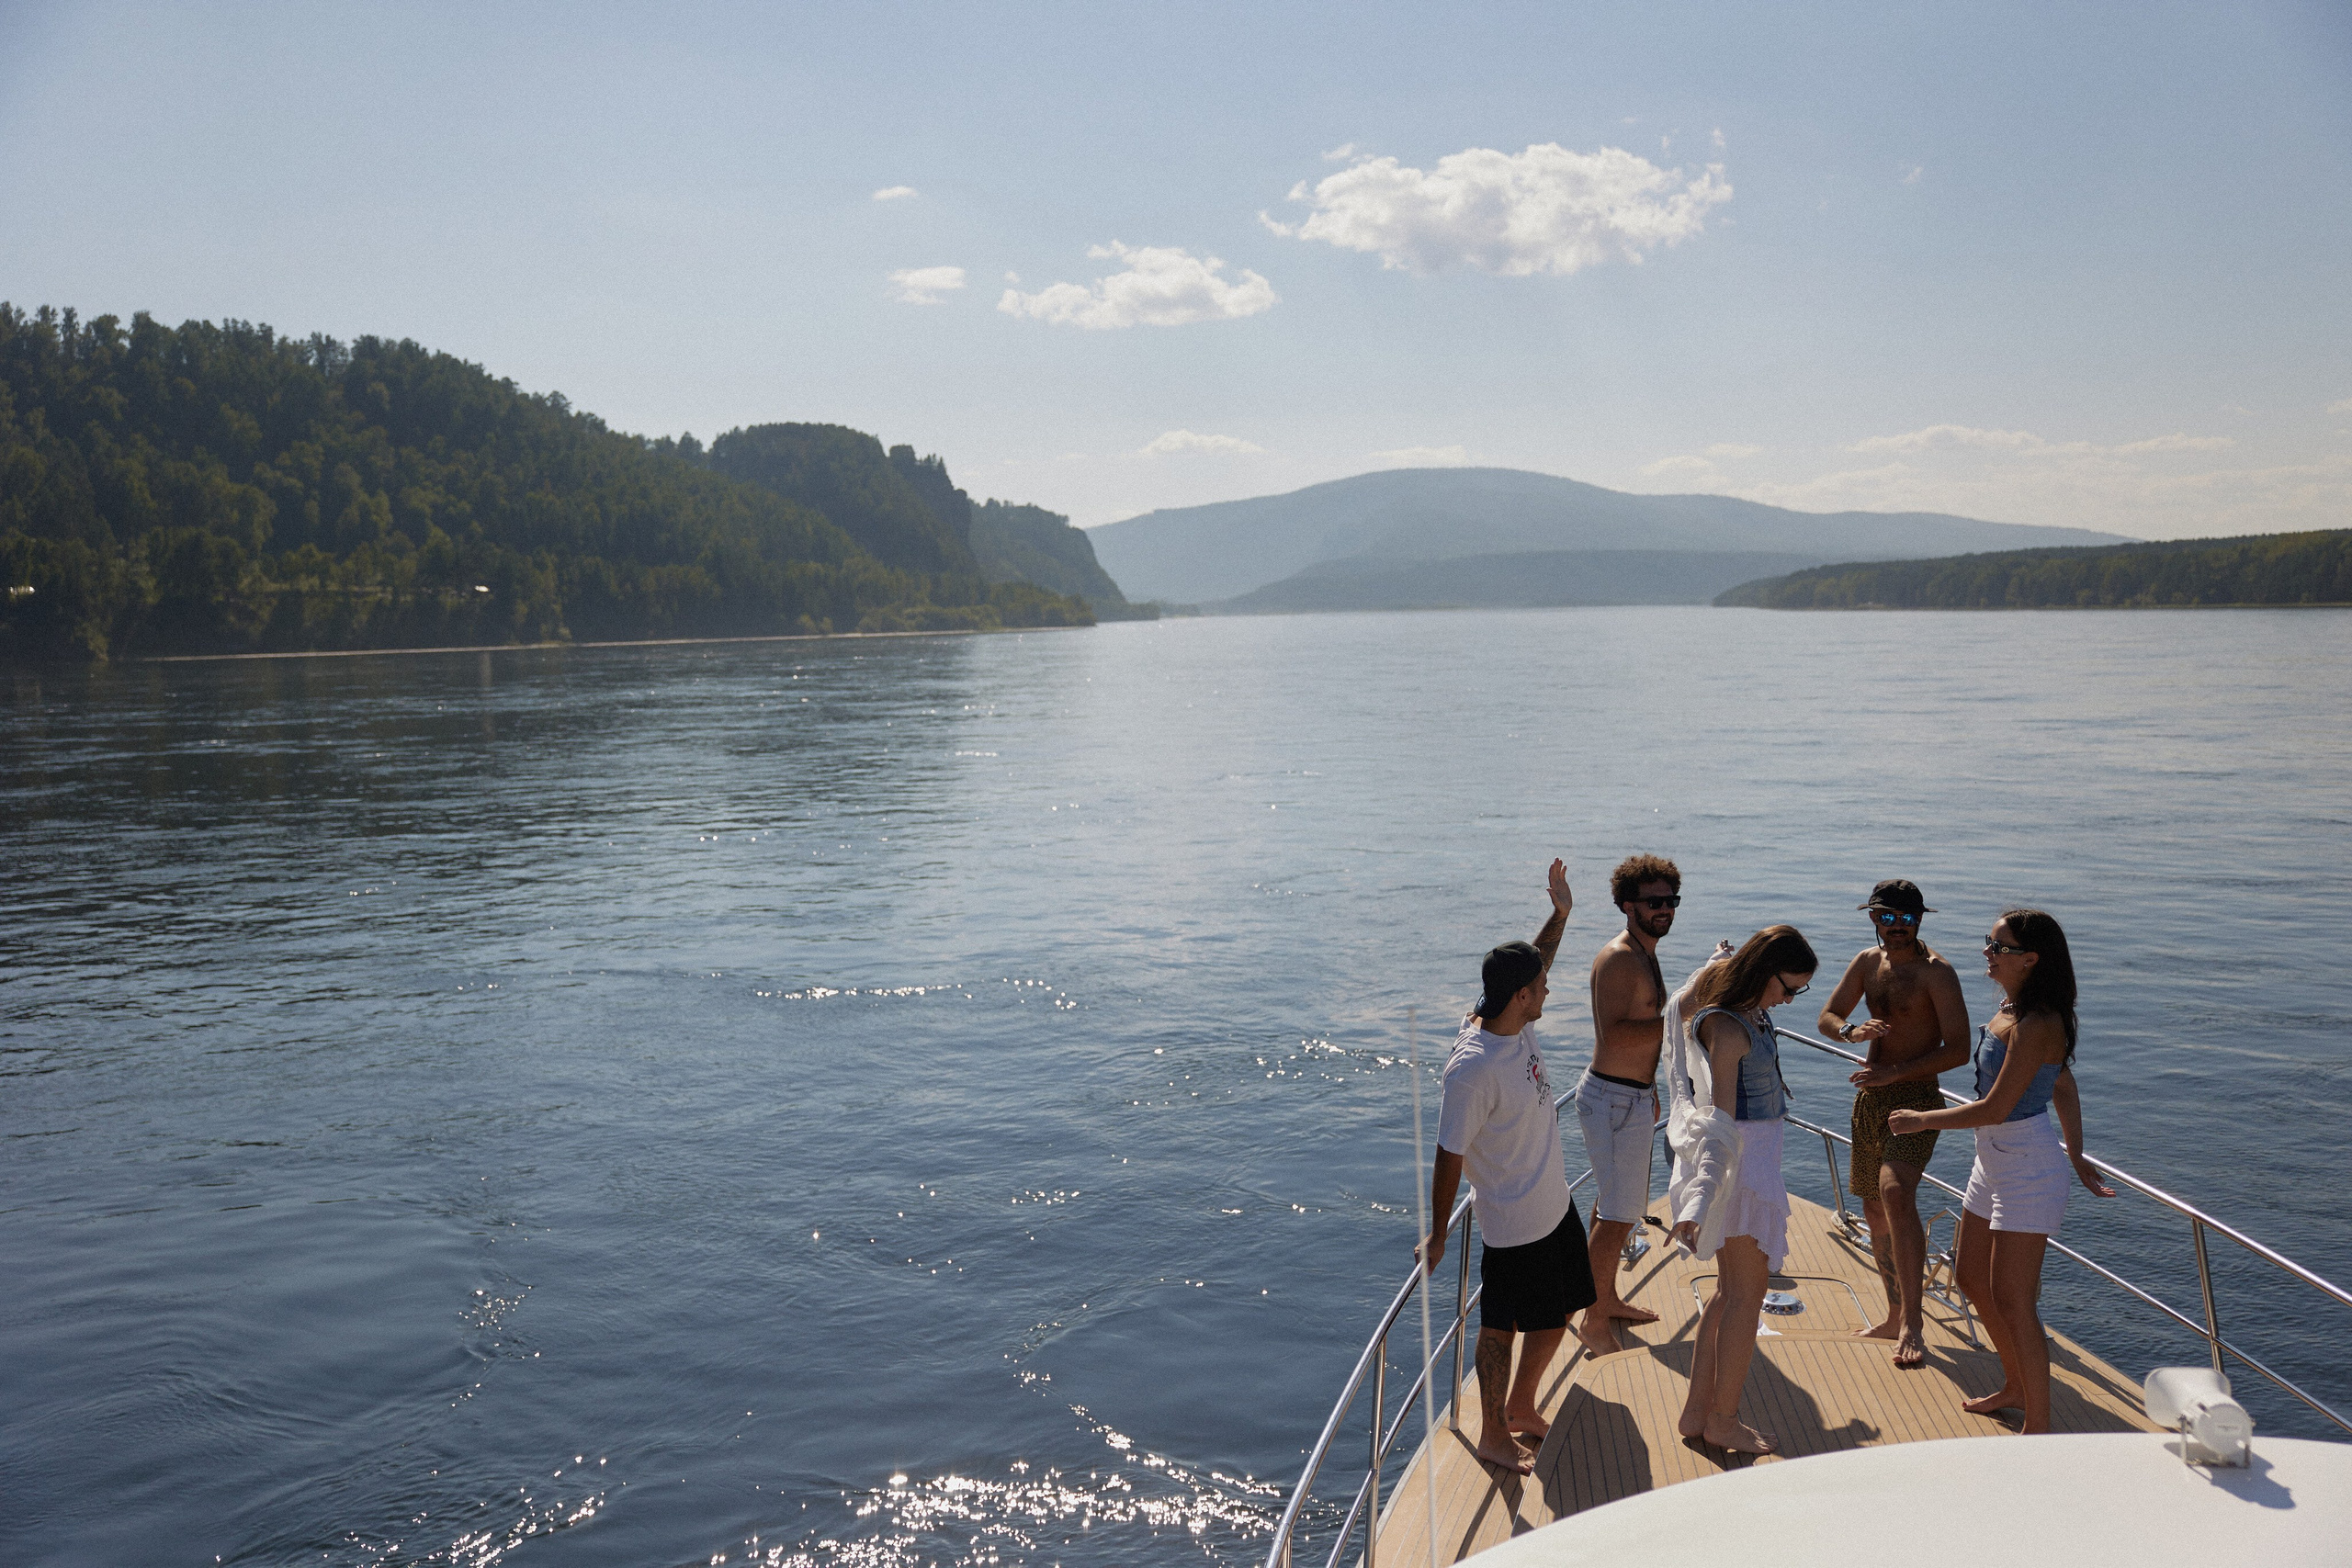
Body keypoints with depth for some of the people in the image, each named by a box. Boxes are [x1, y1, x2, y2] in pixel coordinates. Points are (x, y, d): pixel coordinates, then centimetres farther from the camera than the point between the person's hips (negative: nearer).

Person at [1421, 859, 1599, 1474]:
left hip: (1554, 1207, 9)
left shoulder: (1516, 1024, -5)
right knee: (1502, 1329, 9)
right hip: (1513, 1225, -9)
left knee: (1555, 1316, 21)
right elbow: (1449, 1157, -22)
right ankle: (1493, 1435, 28)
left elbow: (1532, 965, 19)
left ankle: (1523, 1407, 42)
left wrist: (1559, 914, 10)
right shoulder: (1472, 1069, -30)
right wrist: (1437, 1237, -14)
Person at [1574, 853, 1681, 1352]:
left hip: (1632, 1094, 10)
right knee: (1618, 1216, -4)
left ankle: (1606, 1298, 33)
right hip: (1614, 1100, -10)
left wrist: (1649, 1092, 26)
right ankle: (1594, 1322, 6)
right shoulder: (1618, 958, -21)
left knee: (1613, 1206, 20)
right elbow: (1614, 1034, -31)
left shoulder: (1644, 954, 12)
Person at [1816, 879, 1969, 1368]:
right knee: (1874, 1207, 13)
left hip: (1916, 1096, -7)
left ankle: (1912, 1325, -25)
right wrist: (1852, 1031, -10)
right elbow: (1827, 1016, 13)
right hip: (1871, 1096, 7)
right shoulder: (1867, 962, 8)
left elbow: (1958, 1049, -18)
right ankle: (1895, 1315, 28)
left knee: (1896, 1191, -27)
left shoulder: (1936, 971, -13)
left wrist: (1894, 1071, -23)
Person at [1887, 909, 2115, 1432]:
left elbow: (1993, 1109, -24)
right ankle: (2015, 1387, 39)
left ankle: (2038, 1427, 9)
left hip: (2027, 1170, -10)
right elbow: (2064, 1088, 15)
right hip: (1993, 1163, 10)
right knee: (1972, 1277, 20)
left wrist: (1921, 1120, -11)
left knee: (2011, 1303, -3)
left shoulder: (2036, 1025, -24)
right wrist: (2076, 1155, 21)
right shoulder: (2011, 1008, 5)